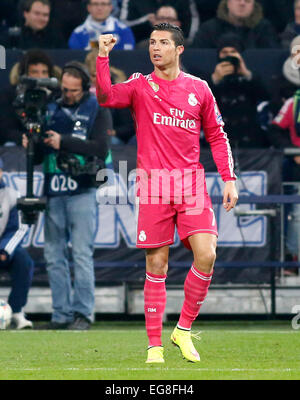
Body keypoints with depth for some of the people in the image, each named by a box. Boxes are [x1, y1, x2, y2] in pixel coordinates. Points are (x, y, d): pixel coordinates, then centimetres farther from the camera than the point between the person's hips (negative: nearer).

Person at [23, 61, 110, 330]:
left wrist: (64, 142, -15)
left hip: (82, 191, -5)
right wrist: (31, 146, -5)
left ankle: (83, 313, -7)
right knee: (54, 255, 3)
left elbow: (100, 149, -11)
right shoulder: (51, 109, 16)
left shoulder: (97, 110, 3)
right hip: (54, 192, 5)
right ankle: (62, 315, 7)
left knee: (81, 253, -9)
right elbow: (39, 156, 18)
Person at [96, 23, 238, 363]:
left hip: (191, 182, 1)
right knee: (156, 265, -1)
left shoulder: (198, 88, 10)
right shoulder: (140, 86, 6)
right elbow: (105, 97, -13)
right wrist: (103, 57, -23)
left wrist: (229, 178, 7)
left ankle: (183, 330, 4)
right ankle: (154, 345, 6)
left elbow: (216, 136, 15)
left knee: (206, 255, -14)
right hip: (153, 184, -1)